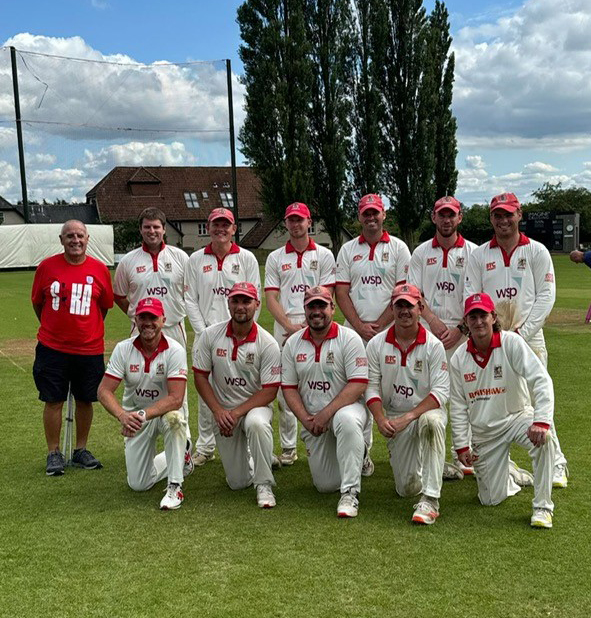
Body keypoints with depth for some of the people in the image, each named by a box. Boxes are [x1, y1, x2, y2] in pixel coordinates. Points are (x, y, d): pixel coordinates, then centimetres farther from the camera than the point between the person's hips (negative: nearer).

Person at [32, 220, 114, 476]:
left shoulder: (100, 269, -1)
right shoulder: (46, 267, -3)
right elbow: (37, 302, 10)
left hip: (90, 349, 1)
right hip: (52, 348, -1)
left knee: (85, 401, 10)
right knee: (53, 401, 4)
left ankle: (81, 450, 27)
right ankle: (54, 454, 19)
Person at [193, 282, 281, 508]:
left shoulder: (268, 344, -12)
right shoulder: (210, 335, -6)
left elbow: (269, 391, -13)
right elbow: (200, 376, -2)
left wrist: (237, 413, -23)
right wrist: (219, 411, -13)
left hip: (255, 406, -2)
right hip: (222, 410, 2)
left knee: (257, 423, -40)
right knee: (238, 483, 1)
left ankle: (264, 484, -19)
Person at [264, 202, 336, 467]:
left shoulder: (324, 255, 9)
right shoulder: (275, 258, 13)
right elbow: (271, 298, 6)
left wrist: (305, 326, -10)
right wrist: (289, 326, -8)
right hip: (284, 329, 2)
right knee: (284, 390, 2)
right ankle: (288, 448, 10)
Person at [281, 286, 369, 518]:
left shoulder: (349, 338, -8)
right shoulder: (293, 343, 5)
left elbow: (358, 385, -15)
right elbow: (289, 387, 5)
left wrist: (326, 413, -22)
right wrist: (305, 419, -10)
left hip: (345, 408, -4)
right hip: (311, 418, 4)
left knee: (347, 420, -41)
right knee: (325, 485, 1)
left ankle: (350, 494, -30)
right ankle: (355, 456, 34)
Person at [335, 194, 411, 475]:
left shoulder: (398, 248, 7)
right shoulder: (348, 250, 12)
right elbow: (341, 292, 6)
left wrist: (378, 325, -9)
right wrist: (360, 326, -6)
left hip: (389, 332, -2)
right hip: (355, 333, 2)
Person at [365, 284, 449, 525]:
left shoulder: (433, 345, -7)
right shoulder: (376, 345, 0)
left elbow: (440, 392, -14)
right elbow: (371, 387, -1)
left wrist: (408, 417, -25)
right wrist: (380, 419, -18)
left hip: (426, 411, -2)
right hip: (393, 418, 2)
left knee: (432, 421, -41)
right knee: (407, 488, -2)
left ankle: (430, 502, -35)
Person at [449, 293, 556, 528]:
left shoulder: (511, 343, -14)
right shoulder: (459, 358, -3)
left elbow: (541, 380, -22)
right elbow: (458, 405, 5)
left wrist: (541, 421, -35)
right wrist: (461, 445, 2)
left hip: (517, 418, -3)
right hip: (483, 432, 3)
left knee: (544, 439, -36)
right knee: (491, 499, 1)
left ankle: (542, 507, -19)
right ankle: (511, 479, 38)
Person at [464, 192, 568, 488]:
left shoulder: (537, 251, 4)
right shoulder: (479, 255, 9)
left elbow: (546, 296, -1)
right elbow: (470, 298, 5)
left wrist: (521, 332, -10)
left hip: (528, 338, -2)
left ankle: (556, 464, 5)